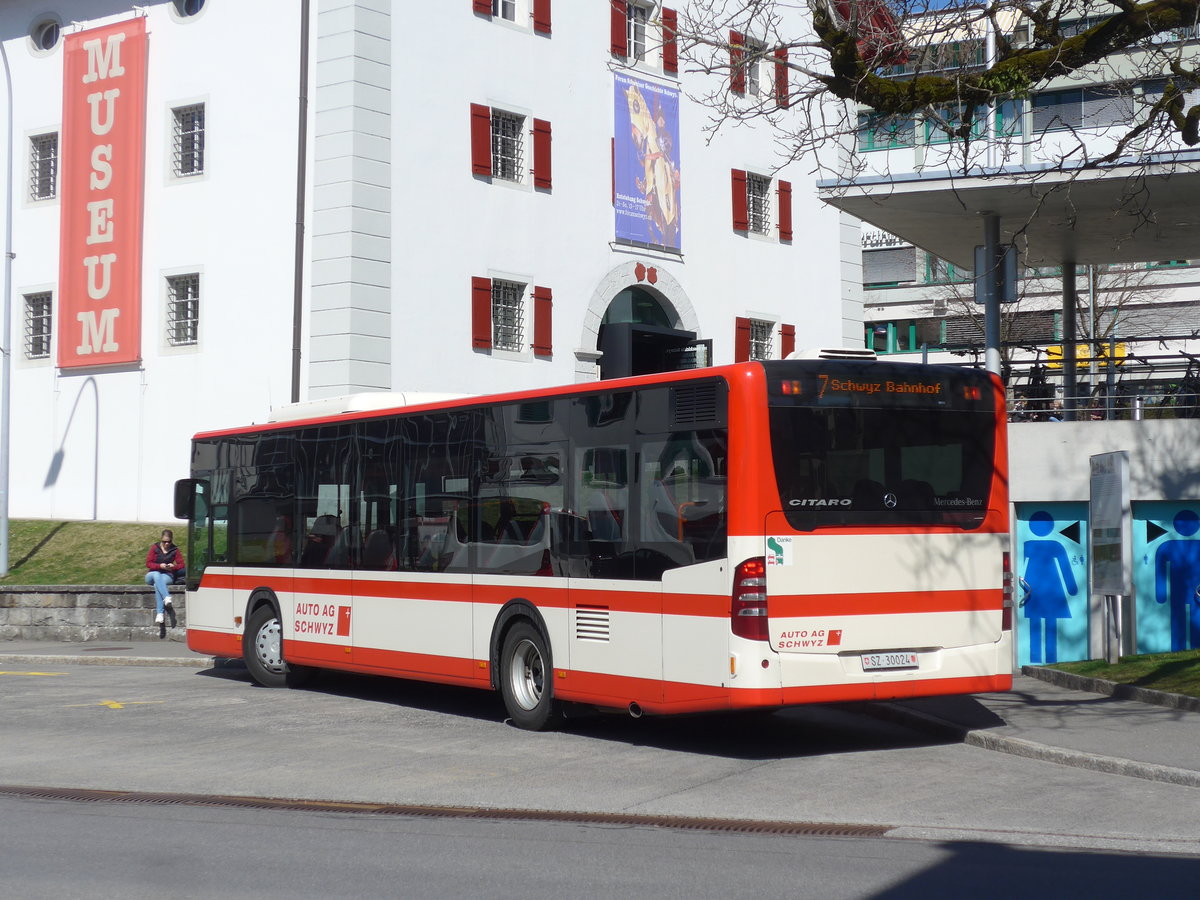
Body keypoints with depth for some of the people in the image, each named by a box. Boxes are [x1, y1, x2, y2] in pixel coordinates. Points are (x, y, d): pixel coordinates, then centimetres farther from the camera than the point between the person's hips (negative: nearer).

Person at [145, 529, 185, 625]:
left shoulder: (175, 550, 6)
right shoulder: (155, 548, 4)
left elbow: (181, 565, 4)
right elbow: (148, 563, -2)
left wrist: (173, 566, -18)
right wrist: (160, 566, -18)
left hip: (167, 576, 0)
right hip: (153, 574, 1)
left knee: (157, 584, -36)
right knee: (157, 575, -38)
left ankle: (159, 613, -48)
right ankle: (167, 597, -58)